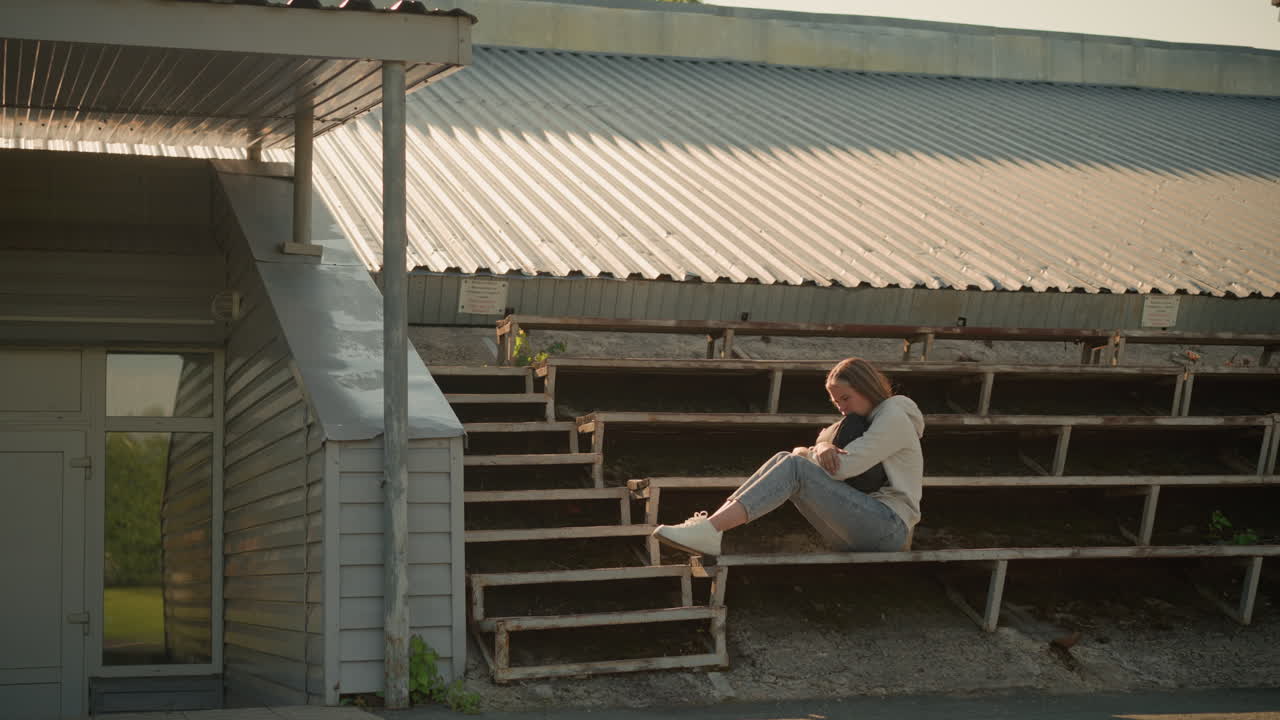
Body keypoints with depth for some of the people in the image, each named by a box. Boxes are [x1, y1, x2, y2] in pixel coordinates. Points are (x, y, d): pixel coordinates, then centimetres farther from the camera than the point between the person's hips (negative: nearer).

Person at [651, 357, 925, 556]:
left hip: (890, 527, -8)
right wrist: (822, 449, -9)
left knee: (795, 466, -24)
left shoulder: (893, 416, 0)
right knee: (784, 460, -7)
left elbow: (843, 467, -13)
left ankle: (710, 531, -40)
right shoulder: (859, 422, 29)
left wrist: (806, 453, 5)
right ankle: (711, 525, -24)